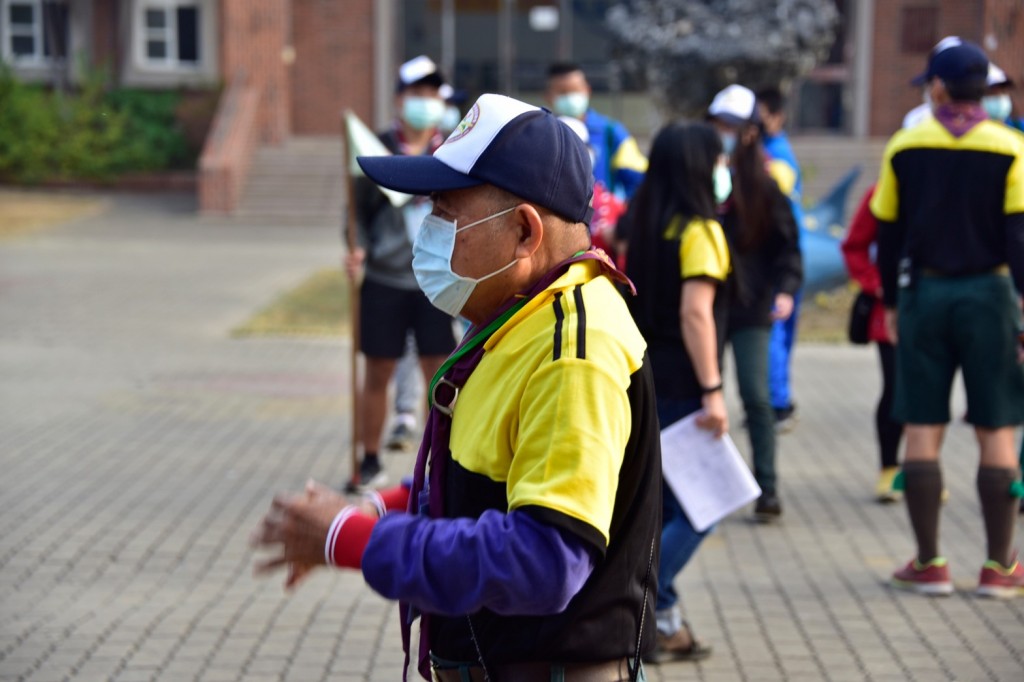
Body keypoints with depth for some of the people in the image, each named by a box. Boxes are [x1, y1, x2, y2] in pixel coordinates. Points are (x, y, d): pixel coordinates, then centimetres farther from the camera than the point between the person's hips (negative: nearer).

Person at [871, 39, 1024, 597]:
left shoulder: (904, 147, 1)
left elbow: (888, 232, 6)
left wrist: (891, 302, 16)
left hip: (924, 294, 2)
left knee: (922, 430, 7)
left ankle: (929, 564, 9)